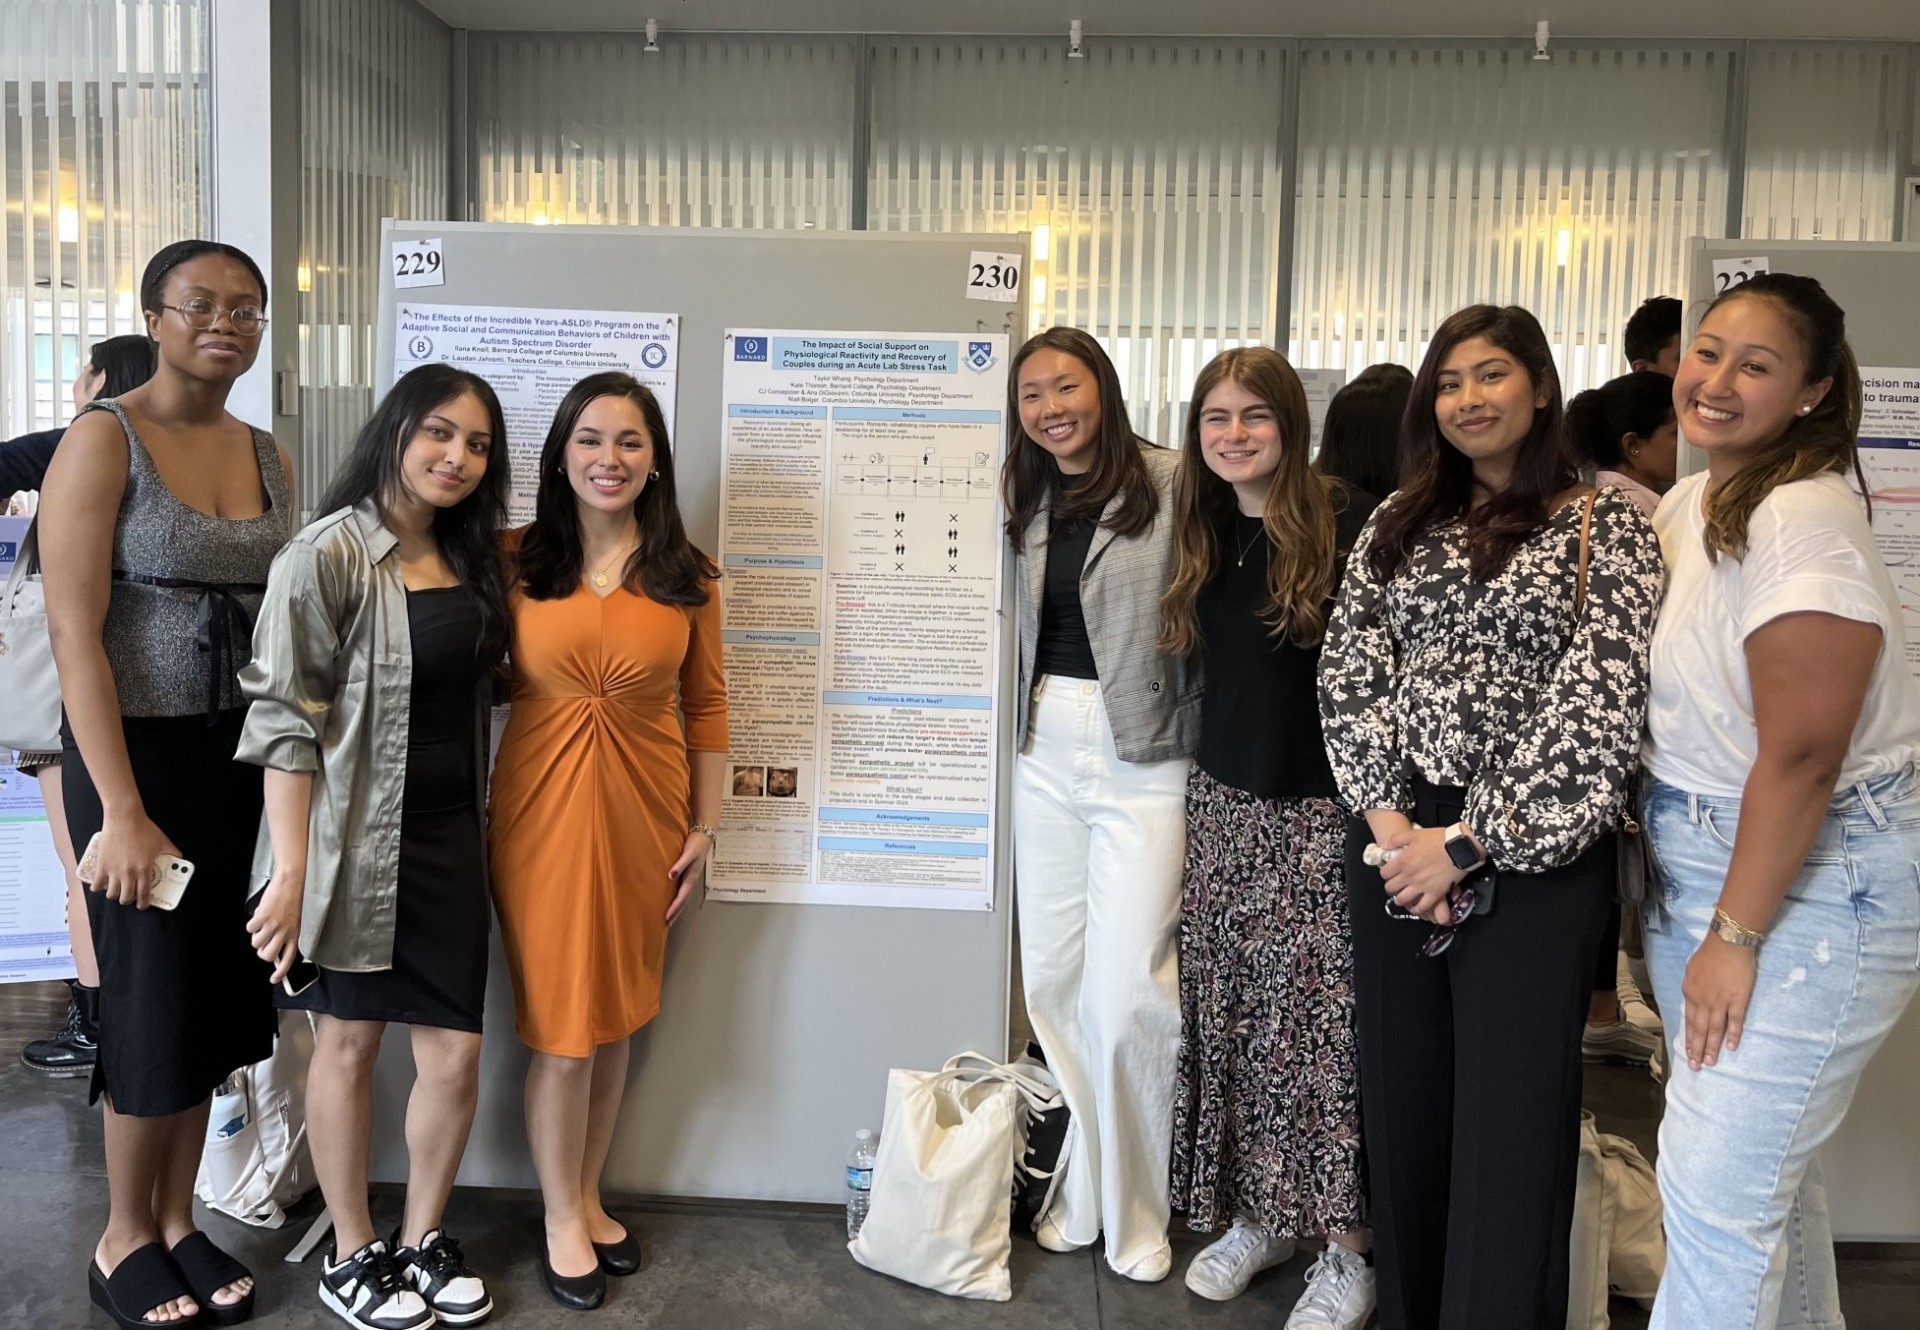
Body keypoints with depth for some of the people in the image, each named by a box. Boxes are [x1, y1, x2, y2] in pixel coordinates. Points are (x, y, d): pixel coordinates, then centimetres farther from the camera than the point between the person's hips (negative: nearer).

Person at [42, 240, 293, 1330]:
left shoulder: (268, 456, 8)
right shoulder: (106, 440, -10)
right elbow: (76, 634, -15)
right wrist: (123, 810, -18)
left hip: (238, 751, 6)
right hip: (138, 749, -5)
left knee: (218, 995, 11)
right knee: (155, 1001, 4)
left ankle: (179, 1222, 29)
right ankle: (125, 1242, 25)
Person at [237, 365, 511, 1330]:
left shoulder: (470, 560, 9)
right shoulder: (329, 555, -12)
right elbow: (285, 722, -14)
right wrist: (291, 870, -17)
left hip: (450, 839, 6)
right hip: (355, 840, -5)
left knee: (455, 1052, 7)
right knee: (348, 1042, 10)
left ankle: (422, 1242, 28)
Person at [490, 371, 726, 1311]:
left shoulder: (686, 578, 2)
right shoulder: (513, 561, -2)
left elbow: (705, 705, 6)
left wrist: (704, 828, 4)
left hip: (645, 813, 2)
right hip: (542, 808, -2)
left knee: (615, 1019, 13)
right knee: (562, 1028, 5)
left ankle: (587, 1197, 34)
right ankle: (562, 1219, 25)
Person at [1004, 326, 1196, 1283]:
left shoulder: (1169, 486, -7)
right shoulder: (1026, 503, 11)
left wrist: (1202, 753, -13)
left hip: (1142, 756, -5)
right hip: (1044, 748, 6)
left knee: (1128, 990, -4)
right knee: (1051, 979, 9)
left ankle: (1136, 1211, 17)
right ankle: (1081, 1191, 26)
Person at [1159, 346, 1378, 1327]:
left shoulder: (1347, 522, -10)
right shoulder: (1205, 534, 9)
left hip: (1323, 811, -6)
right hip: (1223, 804, 6)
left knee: (1320, 1023, -2)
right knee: (1228, 1013, 10)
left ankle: (1348, 1244, 13)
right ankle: (1256, 1212, 26)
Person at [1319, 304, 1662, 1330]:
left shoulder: (1606, 523, -2)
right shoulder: (1398, 523, 12)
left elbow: (1597, 703, -10)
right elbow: (1348, 672, 7)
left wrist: (1469, 843, -13)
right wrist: (1387, 814, -8)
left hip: (1532, 853, -4)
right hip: (1397, 839, 4)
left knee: (1512, 1120, -1)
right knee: (1401, 1104, 11)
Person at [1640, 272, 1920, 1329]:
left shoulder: (1805, 518, -19)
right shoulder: (1685, 506, 8)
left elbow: (1800, 755, -23)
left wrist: (1736, 937, -18)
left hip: (1814, 880, -8)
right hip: (1694, 865, 8)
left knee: (1717, 1178, -4)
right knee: (1763, 1157, 20)